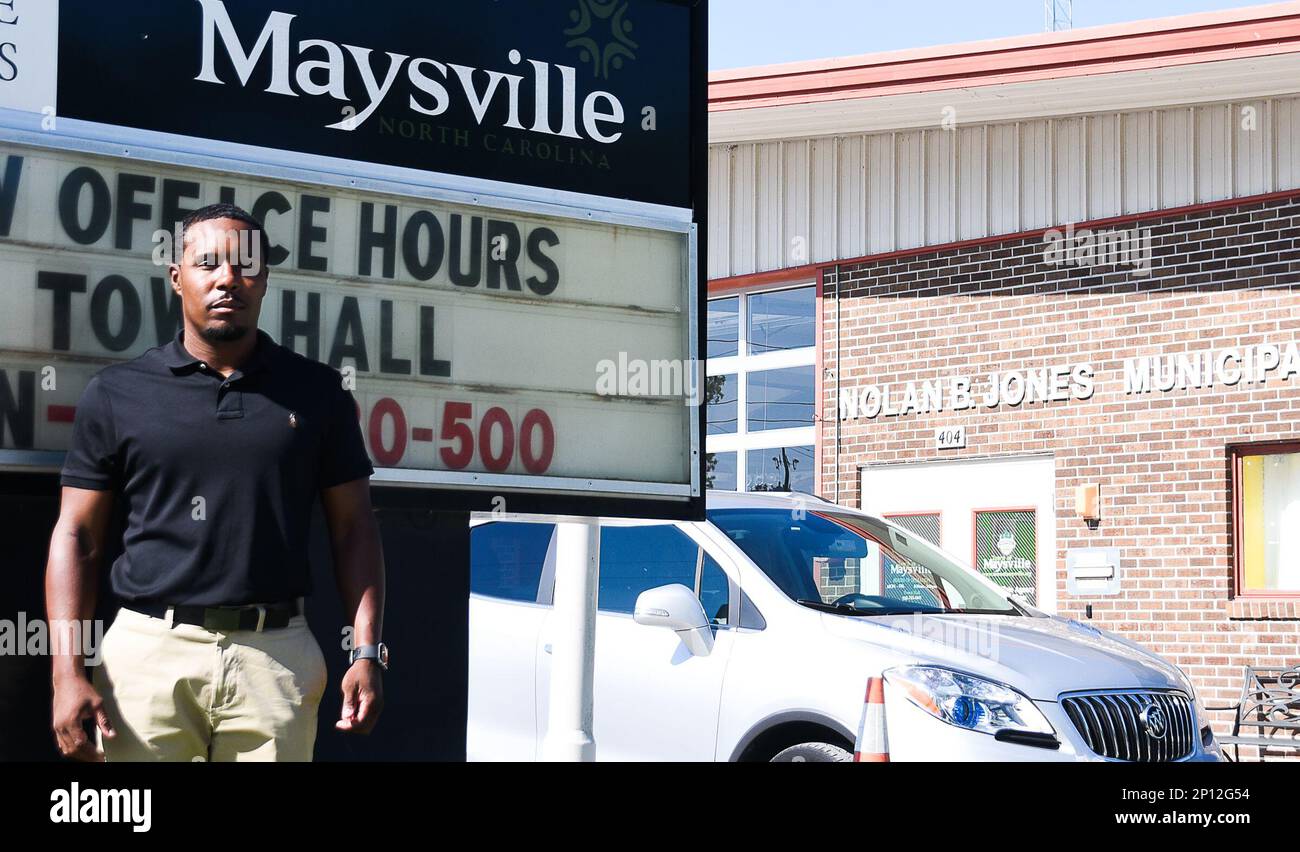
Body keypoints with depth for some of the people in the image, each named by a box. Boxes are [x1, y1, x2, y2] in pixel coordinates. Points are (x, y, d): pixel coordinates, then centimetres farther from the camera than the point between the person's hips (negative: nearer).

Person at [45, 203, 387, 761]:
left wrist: (367, 652, -1)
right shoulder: (115, 393, 5)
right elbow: (77, 536, 5)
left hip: (277, 653, 1)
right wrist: (68, 671, -4)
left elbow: (353, 529, 8)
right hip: (148, 651, 0)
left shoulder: (317, 392, 7)